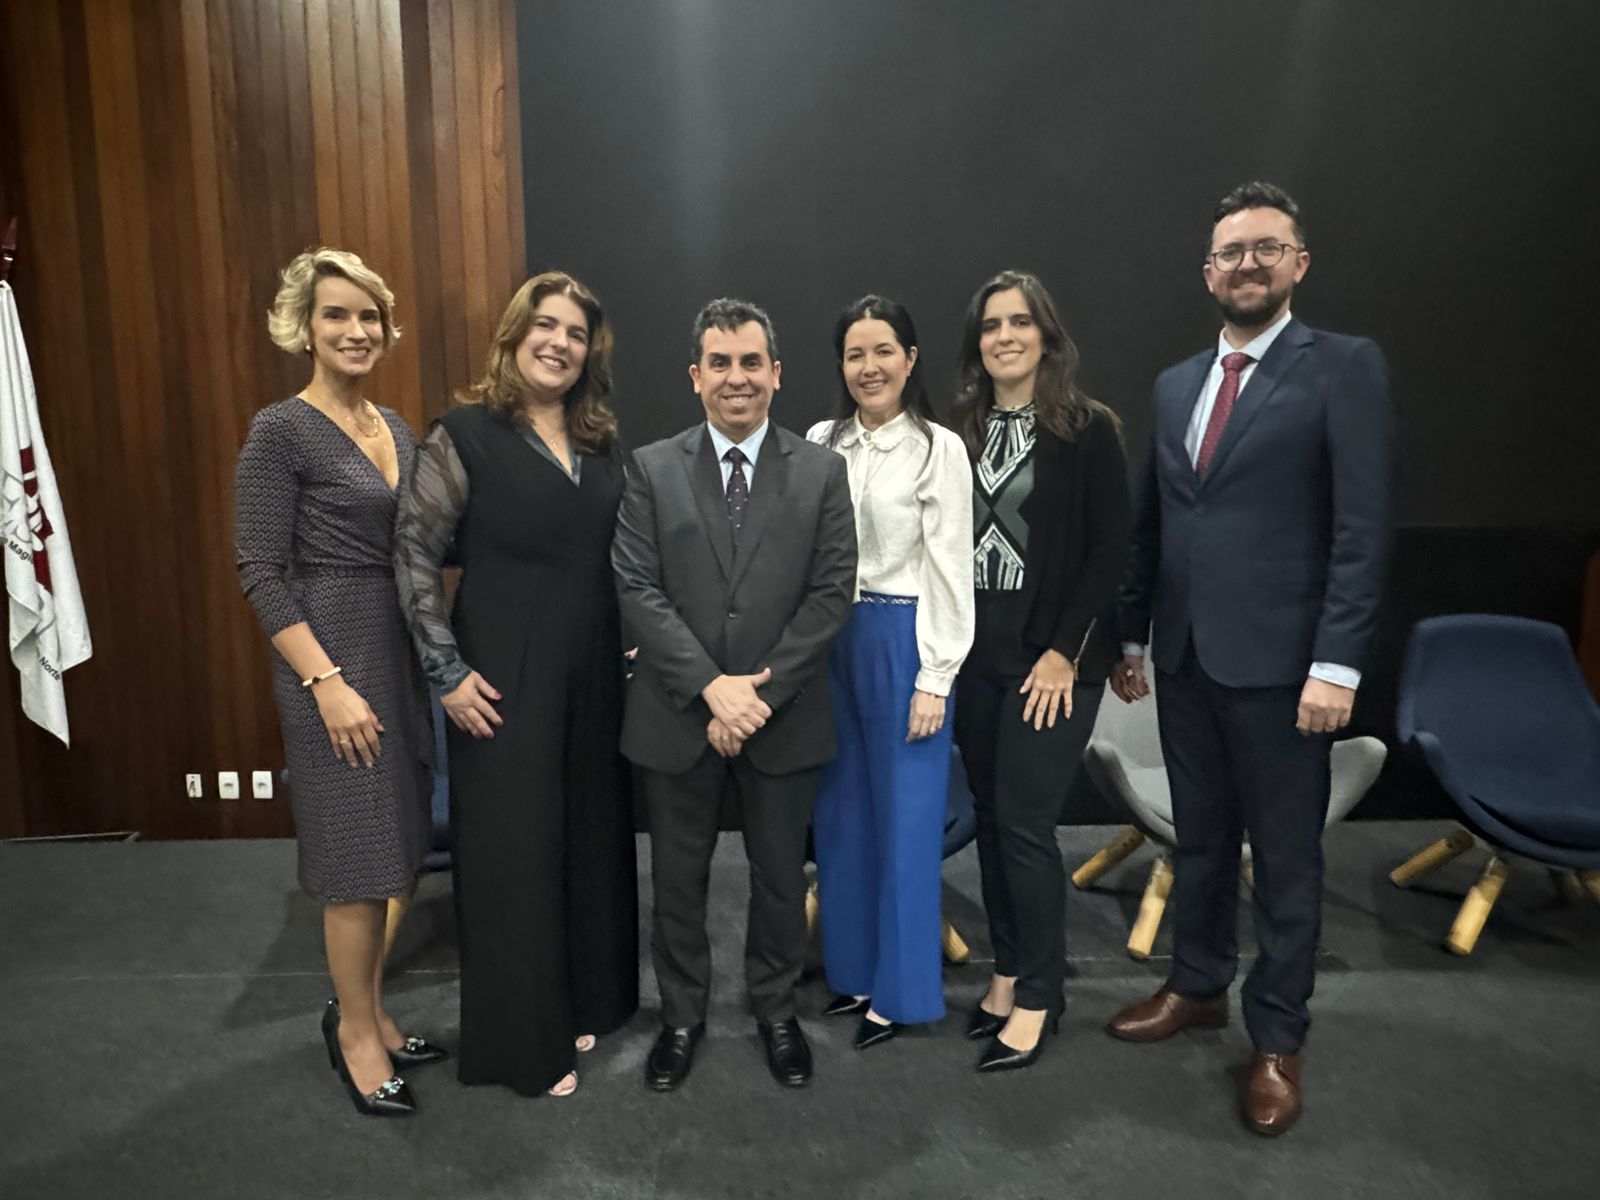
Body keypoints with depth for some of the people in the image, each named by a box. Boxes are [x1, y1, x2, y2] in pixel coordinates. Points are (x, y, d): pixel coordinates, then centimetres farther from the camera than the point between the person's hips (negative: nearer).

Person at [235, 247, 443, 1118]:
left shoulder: (395, 427, 10)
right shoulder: (281, 431, -10)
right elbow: (260, 571, -14)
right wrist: (327, 681, -20)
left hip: (403, 651, 7)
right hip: (333, 658, -7)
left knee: (392, 846, 14)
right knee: (359, 853, 2)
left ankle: (366, 1008, 32)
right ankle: (354, 1030, 22)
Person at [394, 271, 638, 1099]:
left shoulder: (599, 443, 9)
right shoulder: (465, 433, -8)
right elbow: (414, 556, -10)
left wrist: (628, 647, 7)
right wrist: (449, 673, -12)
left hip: (592, 681, 6)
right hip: (506, 682, -5)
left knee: (590, 841, 15)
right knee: (513, 853, 6)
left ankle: (583, 1001, 35)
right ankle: (522, 1041, 24)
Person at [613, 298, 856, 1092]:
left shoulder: (821, 472, 1)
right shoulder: (651, 469, 0)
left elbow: (832, 592, -6)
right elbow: (637, 588, -7)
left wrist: (760, 689, -14)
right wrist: (710, 685, -17)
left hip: (784, 717, 0)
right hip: (676, 715, 0)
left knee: (780, 875, 15)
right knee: (677, 877, 14)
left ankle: (776, 1010, 38)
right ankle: (681, 1016, 36)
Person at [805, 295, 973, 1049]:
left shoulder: (939, 448, -6)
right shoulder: (820, 443, 6)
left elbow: (949, 569, -8)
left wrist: (935, 677, -11)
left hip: (902, 640, -5)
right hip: (829, 638, 5)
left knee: (904, 817, 5)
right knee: (841, 813, 13)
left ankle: (900, 990, 20)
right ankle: (854, 970, 29)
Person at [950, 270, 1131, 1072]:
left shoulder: (1089, 429, -4)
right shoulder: (960, 429, 6)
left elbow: (1110, 550, -6)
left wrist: (1065, 652, -12)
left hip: (1051, 659, -4)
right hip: (975, 654, 4)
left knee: (1024, 825, -3)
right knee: (990, 819, 11)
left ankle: (1038, 997, 16)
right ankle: (1007, 971, 27)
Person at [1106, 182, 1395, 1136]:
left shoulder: (1346, 367, -5)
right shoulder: (1177, 384, 13)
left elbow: (1364, 530, -11)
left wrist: (1337, 664, -17)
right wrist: (1131, 635, 13)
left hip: (1279, 661, -5)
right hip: (1184, 657, 5)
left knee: (1286, 856, 8)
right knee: (1200, 838, 17)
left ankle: (1278, 1038, 24)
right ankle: (1199, 987, 36)